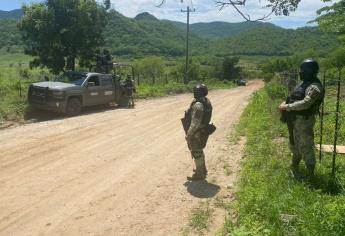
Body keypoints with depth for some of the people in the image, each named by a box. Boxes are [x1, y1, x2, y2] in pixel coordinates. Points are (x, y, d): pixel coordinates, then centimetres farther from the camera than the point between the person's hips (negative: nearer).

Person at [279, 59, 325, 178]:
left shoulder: (314, 87, -21)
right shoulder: (305, 83, 11)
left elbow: (305, 104, -30)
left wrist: (286, 107, -23)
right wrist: (286, 103, 2)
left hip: (304, 120, -10)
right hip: (295, 119, 10)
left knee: (305, 148, -1)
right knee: (295, 144, 22)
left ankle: (310, 175, 12)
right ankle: (294, 167, 40)